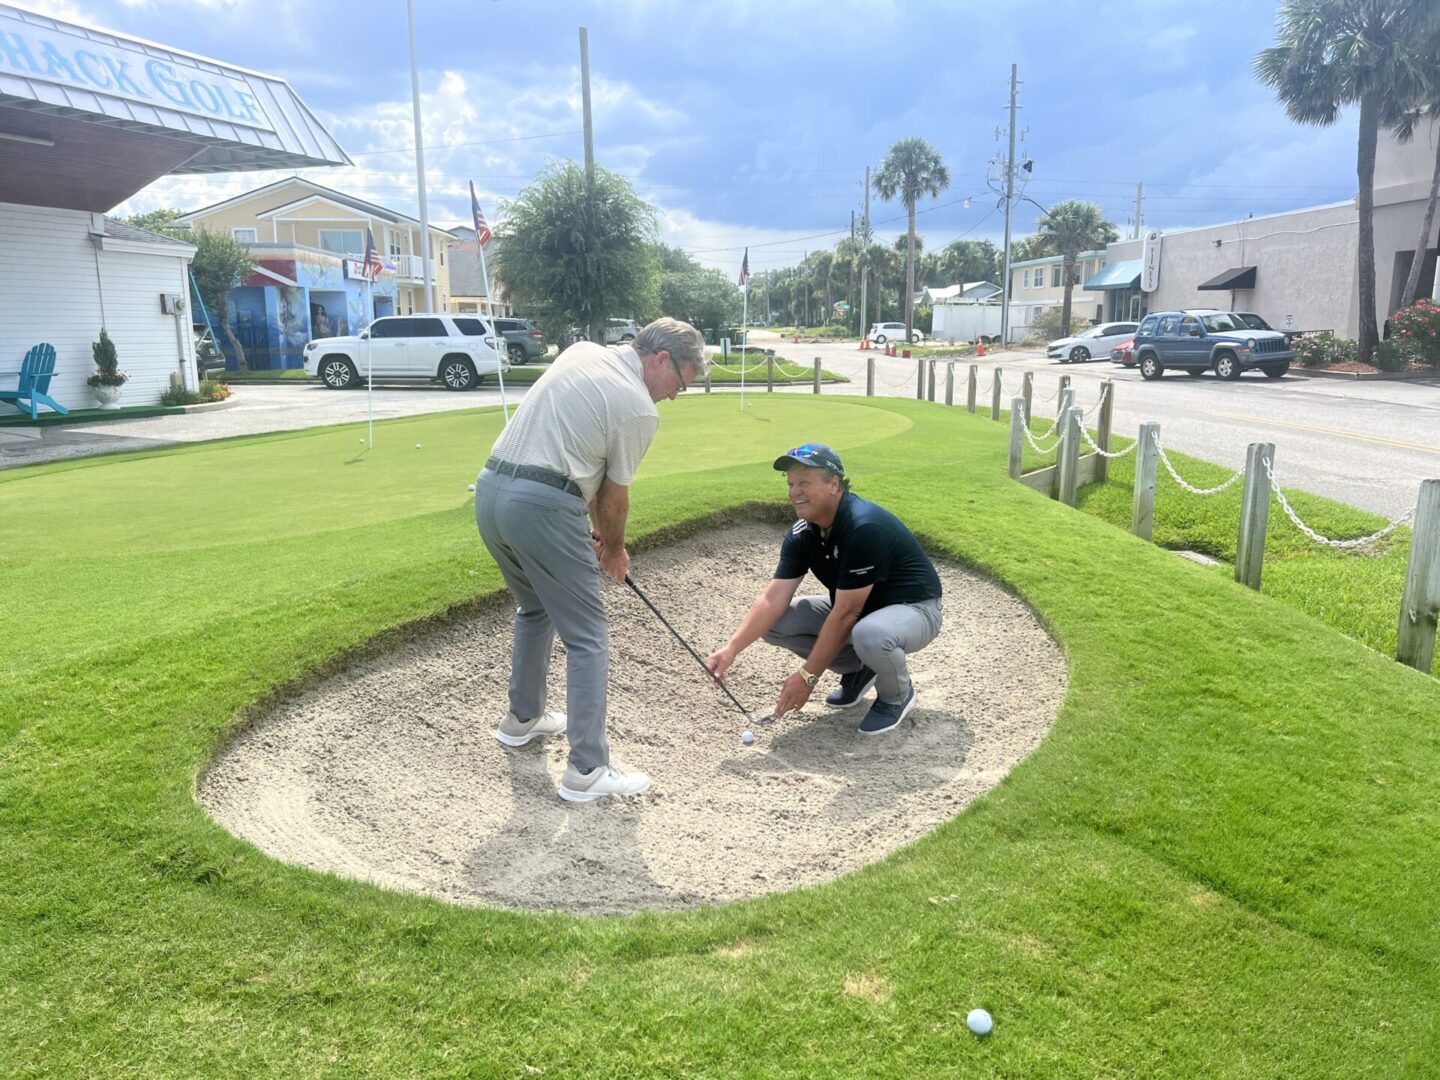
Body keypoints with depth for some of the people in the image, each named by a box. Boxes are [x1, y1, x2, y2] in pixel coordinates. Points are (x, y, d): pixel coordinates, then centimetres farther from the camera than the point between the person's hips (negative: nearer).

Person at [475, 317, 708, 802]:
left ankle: (522, 719, 42)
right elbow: (615, 497, 2)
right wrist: (614, 550, 22)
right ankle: (587, 770, 1)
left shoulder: (581, 352, 15)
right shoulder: (639, 409, -6)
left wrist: (595, 527, 20)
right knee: (587, 637, 0)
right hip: (542, 507, -9)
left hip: (490, 489, 9)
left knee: (535, 610, 28)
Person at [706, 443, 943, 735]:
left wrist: (807, 676, -27)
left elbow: (845, 614, -30)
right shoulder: (802, 534, -8)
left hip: (912, 608, -7)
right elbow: (772, 599, -12)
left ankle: (897, 695, -6)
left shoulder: (864, 528, -32)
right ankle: (858, 669, 11)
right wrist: (731, 649, -25)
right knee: (774, 623, -9)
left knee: (870, 634, -42)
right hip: (856, 608, 7)